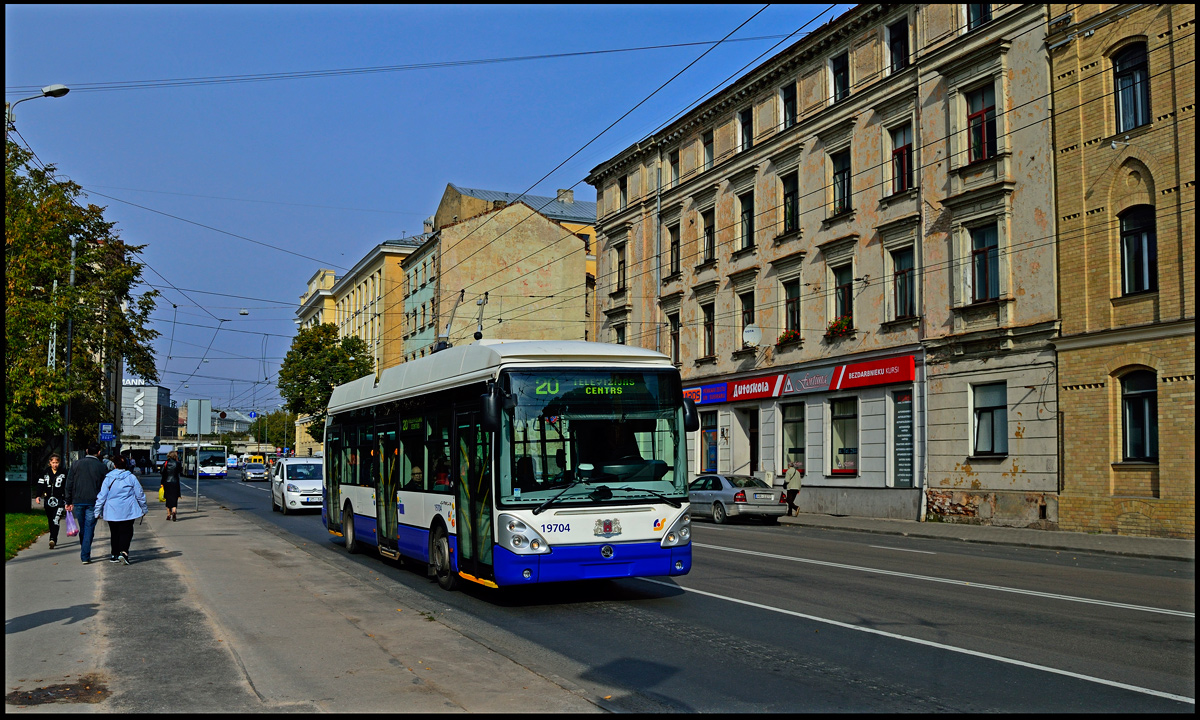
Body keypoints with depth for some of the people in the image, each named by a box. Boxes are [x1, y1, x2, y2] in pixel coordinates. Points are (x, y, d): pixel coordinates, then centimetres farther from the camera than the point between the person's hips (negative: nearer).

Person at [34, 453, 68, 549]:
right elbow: (40, 484, 9)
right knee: (50, 521, 11)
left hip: (59, 500, -4)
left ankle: (53, 540, -26)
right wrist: (38, 496, -5)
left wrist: (68, 501, 2)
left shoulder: (63, 473, 3)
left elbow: (67, 487, 5)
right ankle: (54, 539, 23)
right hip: (48, 500, 4)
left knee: (56, 520, -17)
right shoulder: (45, 472, 8)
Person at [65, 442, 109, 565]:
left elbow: (69, 484, 6)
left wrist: (69, 502, 11)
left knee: (82, 528, 16)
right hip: (93, 503, -3)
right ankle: (85, 556, -7)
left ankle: (84, 553, 26)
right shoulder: (102, 467, -2)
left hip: (78, 502, 3)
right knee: (89, 529, -1)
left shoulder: (76, 465, 5)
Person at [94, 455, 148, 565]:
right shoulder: (131, 477, -1)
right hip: (128, 511, -1)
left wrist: (98, 511, 7)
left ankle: (115, 555, 17)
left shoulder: (108, 478, -1)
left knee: (115, 533, 12)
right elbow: (140, 494, 5)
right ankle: (124, 552, -20)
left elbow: (102, 496, 0)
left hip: (112, 511, 1)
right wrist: (144, 508, 17)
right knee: (126, 531, 0)